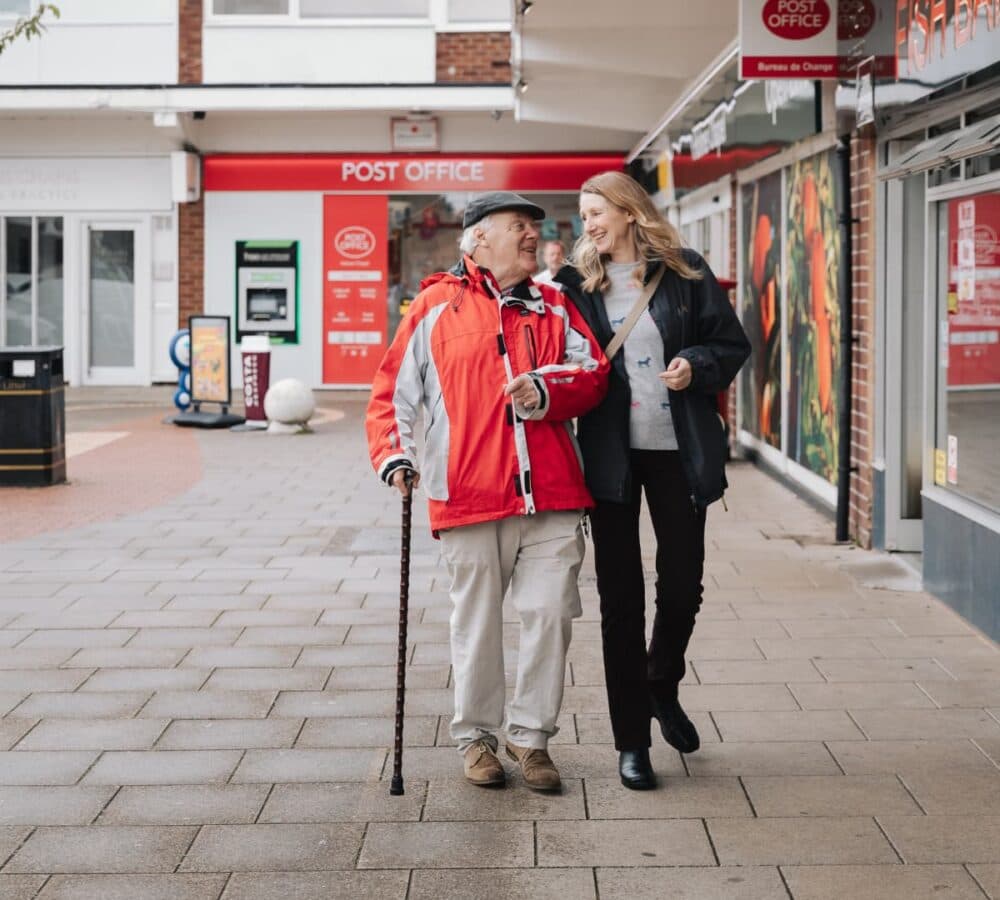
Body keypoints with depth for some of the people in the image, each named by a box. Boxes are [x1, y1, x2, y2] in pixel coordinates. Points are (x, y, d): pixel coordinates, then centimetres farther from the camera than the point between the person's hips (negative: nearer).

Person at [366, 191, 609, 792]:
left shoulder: (555, 308, 16)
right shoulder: (437, 306, 8)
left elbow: (594, 375, 6)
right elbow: (394, 389, 8)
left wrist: (546, 390, -13)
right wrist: (394, 453, -5)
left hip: (552, 495, 2)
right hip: (470, 493, -2)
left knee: (550, 614, -2)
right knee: (477, 621, 6)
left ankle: (531, 734, 14)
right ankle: (477, 737, 21)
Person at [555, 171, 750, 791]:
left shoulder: (685, 273, 2)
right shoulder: (579, 283, 5)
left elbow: (733, 343, 5)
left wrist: (696, 365, -13)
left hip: (680, 450, 0)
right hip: (610, 453, 0)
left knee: (683, 586, 6)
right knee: (621, 597, 3)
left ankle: (663, 688, 37)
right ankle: (632, 740, 12)